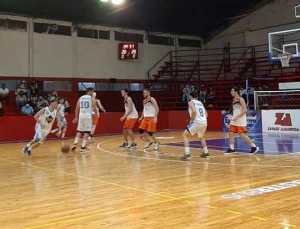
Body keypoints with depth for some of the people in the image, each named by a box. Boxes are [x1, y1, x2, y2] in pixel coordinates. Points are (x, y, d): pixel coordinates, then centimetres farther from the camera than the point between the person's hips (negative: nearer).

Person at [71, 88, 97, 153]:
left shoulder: (80, 98, 13)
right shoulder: (92, 98, 1)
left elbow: (77, 108, 10)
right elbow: (94, 108, -5)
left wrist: (76, 117, 15)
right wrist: (96, 113, 17)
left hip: (81, 116, 4)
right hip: (88, 116, -4)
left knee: (79, 131, 16)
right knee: (87, 131, 3)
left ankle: (75, 144, 0)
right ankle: (83, 147, -1)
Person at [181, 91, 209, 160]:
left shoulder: (191, 102, 1)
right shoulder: (200, 103, 23)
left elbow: (194, 111, -19)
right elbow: (206, 114, 22)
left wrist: (191, 120, -8)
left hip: (197, 122, -8)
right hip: (204, 122, 8)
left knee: (184, 135, 0)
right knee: (201, 136, 34)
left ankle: (187, 154, -12)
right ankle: (206, 153, 38)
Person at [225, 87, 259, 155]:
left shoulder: (241, 99, -12)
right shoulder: (233, 100, 12)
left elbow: (245, 110, -19)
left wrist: (237, 117, -23)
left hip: (241, 121, -8)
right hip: (234, 120, 8)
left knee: (242, 135, -9)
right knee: (231, 133, 3)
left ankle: (254, 147, 3)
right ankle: (231, 149, 11)